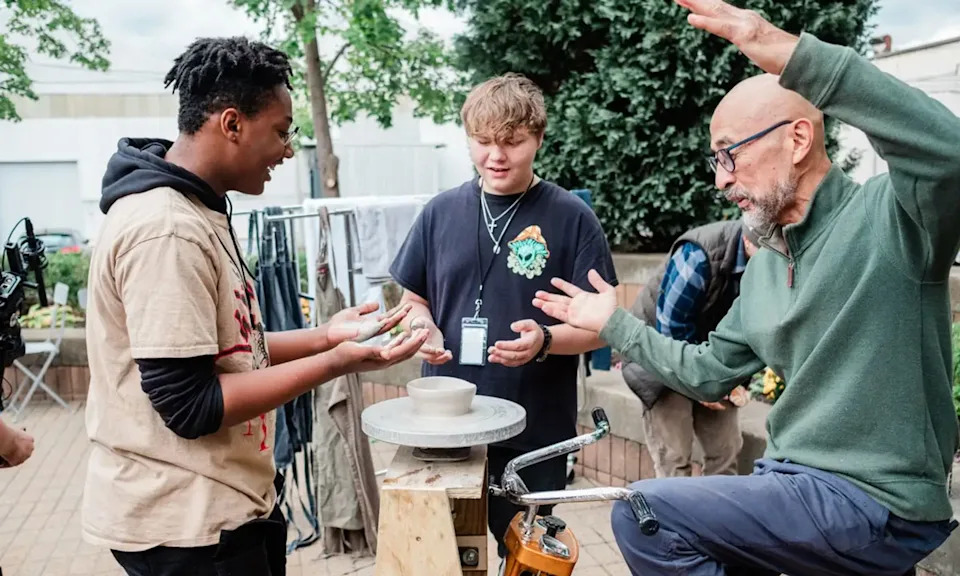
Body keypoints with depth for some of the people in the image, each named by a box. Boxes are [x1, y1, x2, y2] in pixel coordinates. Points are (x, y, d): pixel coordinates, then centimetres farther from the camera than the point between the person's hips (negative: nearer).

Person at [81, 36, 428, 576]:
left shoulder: (198, 210, 8)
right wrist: (336, 363, -23)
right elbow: (189, 405, -24)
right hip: (185, 523, -9)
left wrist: (324, 336, 4)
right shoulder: (166, 230, -23)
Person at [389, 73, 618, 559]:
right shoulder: (441, 212, 3)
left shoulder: (571, 218, -7)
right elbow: (413, 300, 13)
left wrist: (545, 341, -24)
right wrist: (424, 329, -8)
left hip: (535, 433, -2)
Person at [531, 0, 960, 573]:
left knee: (644, 515, -15)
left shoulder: (888, 217, -13)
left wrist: (795, 55, -41)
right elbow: (709, 374, 16)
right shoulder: (763, 267, 12)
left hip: (874, 505, -8)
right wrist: (615, 323, 15)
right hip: (797, 482, 8)